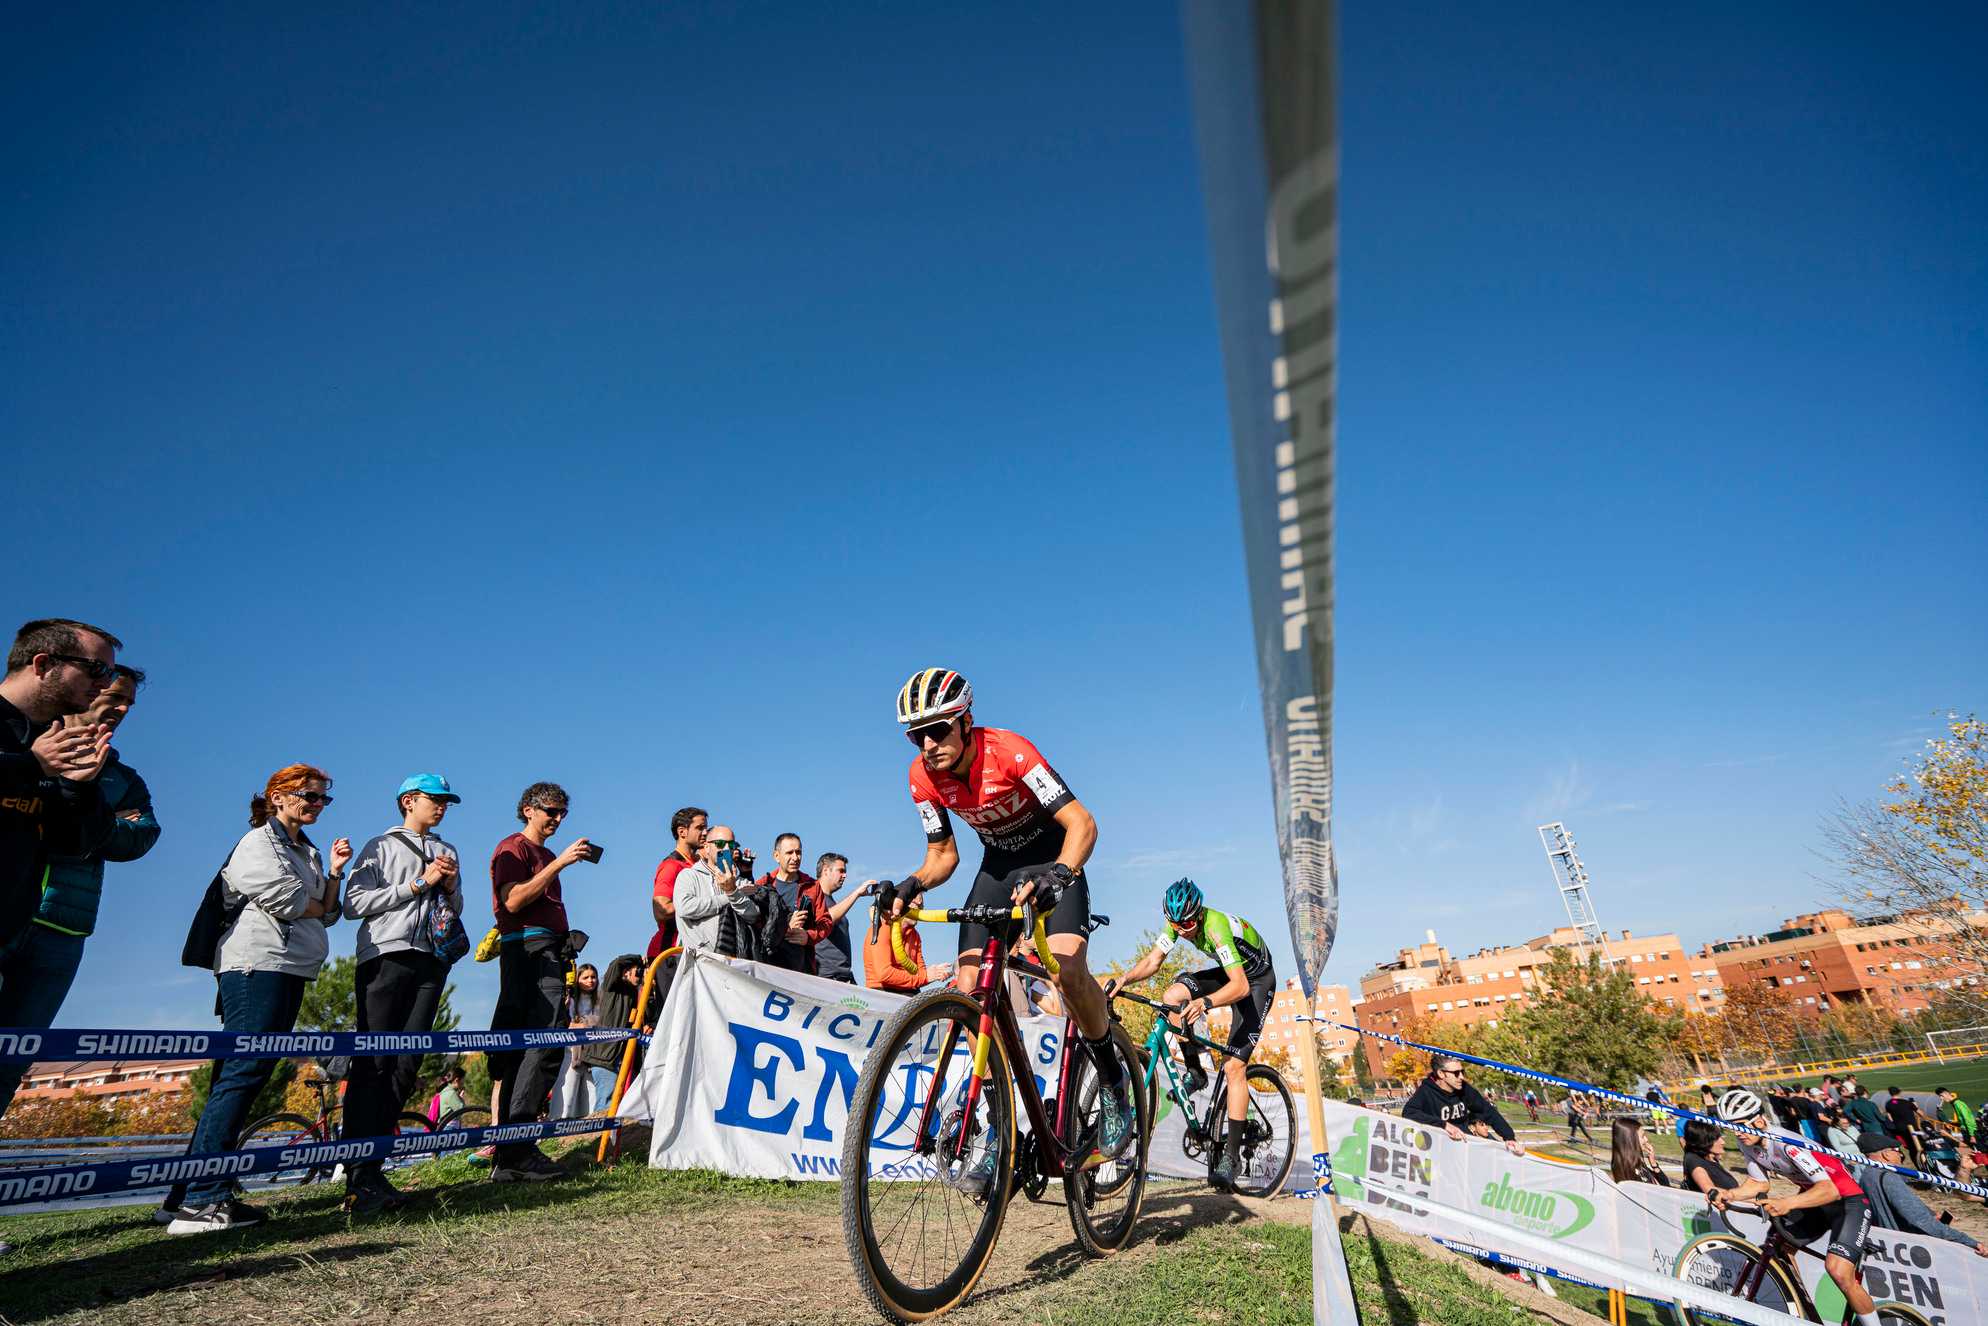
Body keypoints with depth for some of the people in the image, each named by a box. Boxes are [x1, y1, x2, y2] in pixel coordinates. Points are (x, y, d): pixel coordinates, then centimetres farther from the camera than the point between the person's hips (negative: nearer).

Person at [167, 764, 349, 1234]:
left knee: (246, 1074, 6)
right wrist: (315, 907, 6)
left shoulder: (306, 851, 24)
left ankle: (188, 1195, 10)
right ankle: (200, 1201, -17)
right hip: (258, 964, -9)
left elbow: (326, 913, 18)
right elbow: (284, 899, -14)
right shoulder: (259, 841, -1)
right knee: (244, 1071, -15)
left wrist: (334, 873, 4)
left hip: (290, 970, 9)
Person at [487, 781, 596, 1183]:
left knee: (520, 1051, 6)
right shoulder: (512, 848, 1)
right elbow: (514, 900, -12)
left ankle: (509, 1154, 8)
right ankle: (515, 1150, -22)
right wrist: (559, 863, -15)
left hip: (550, 953, 9)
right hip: (526, 948, -9)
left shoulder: (548, 856, 26)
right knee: (546, 1044, -20)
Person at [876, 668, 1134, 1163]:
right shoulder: (923, 776, -15)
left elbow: (1082, 823, -33)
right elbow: (943, 854, -2)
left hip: (1052, 858, -5)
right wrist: (911, 884, -22)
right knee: (970, 986, -11)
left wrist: (1059, 873, -51)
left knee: (1066, 967, -29)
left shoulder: (1009, 750, -30)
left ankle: (1112, 1081, -2)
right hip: (998, 862, 5)